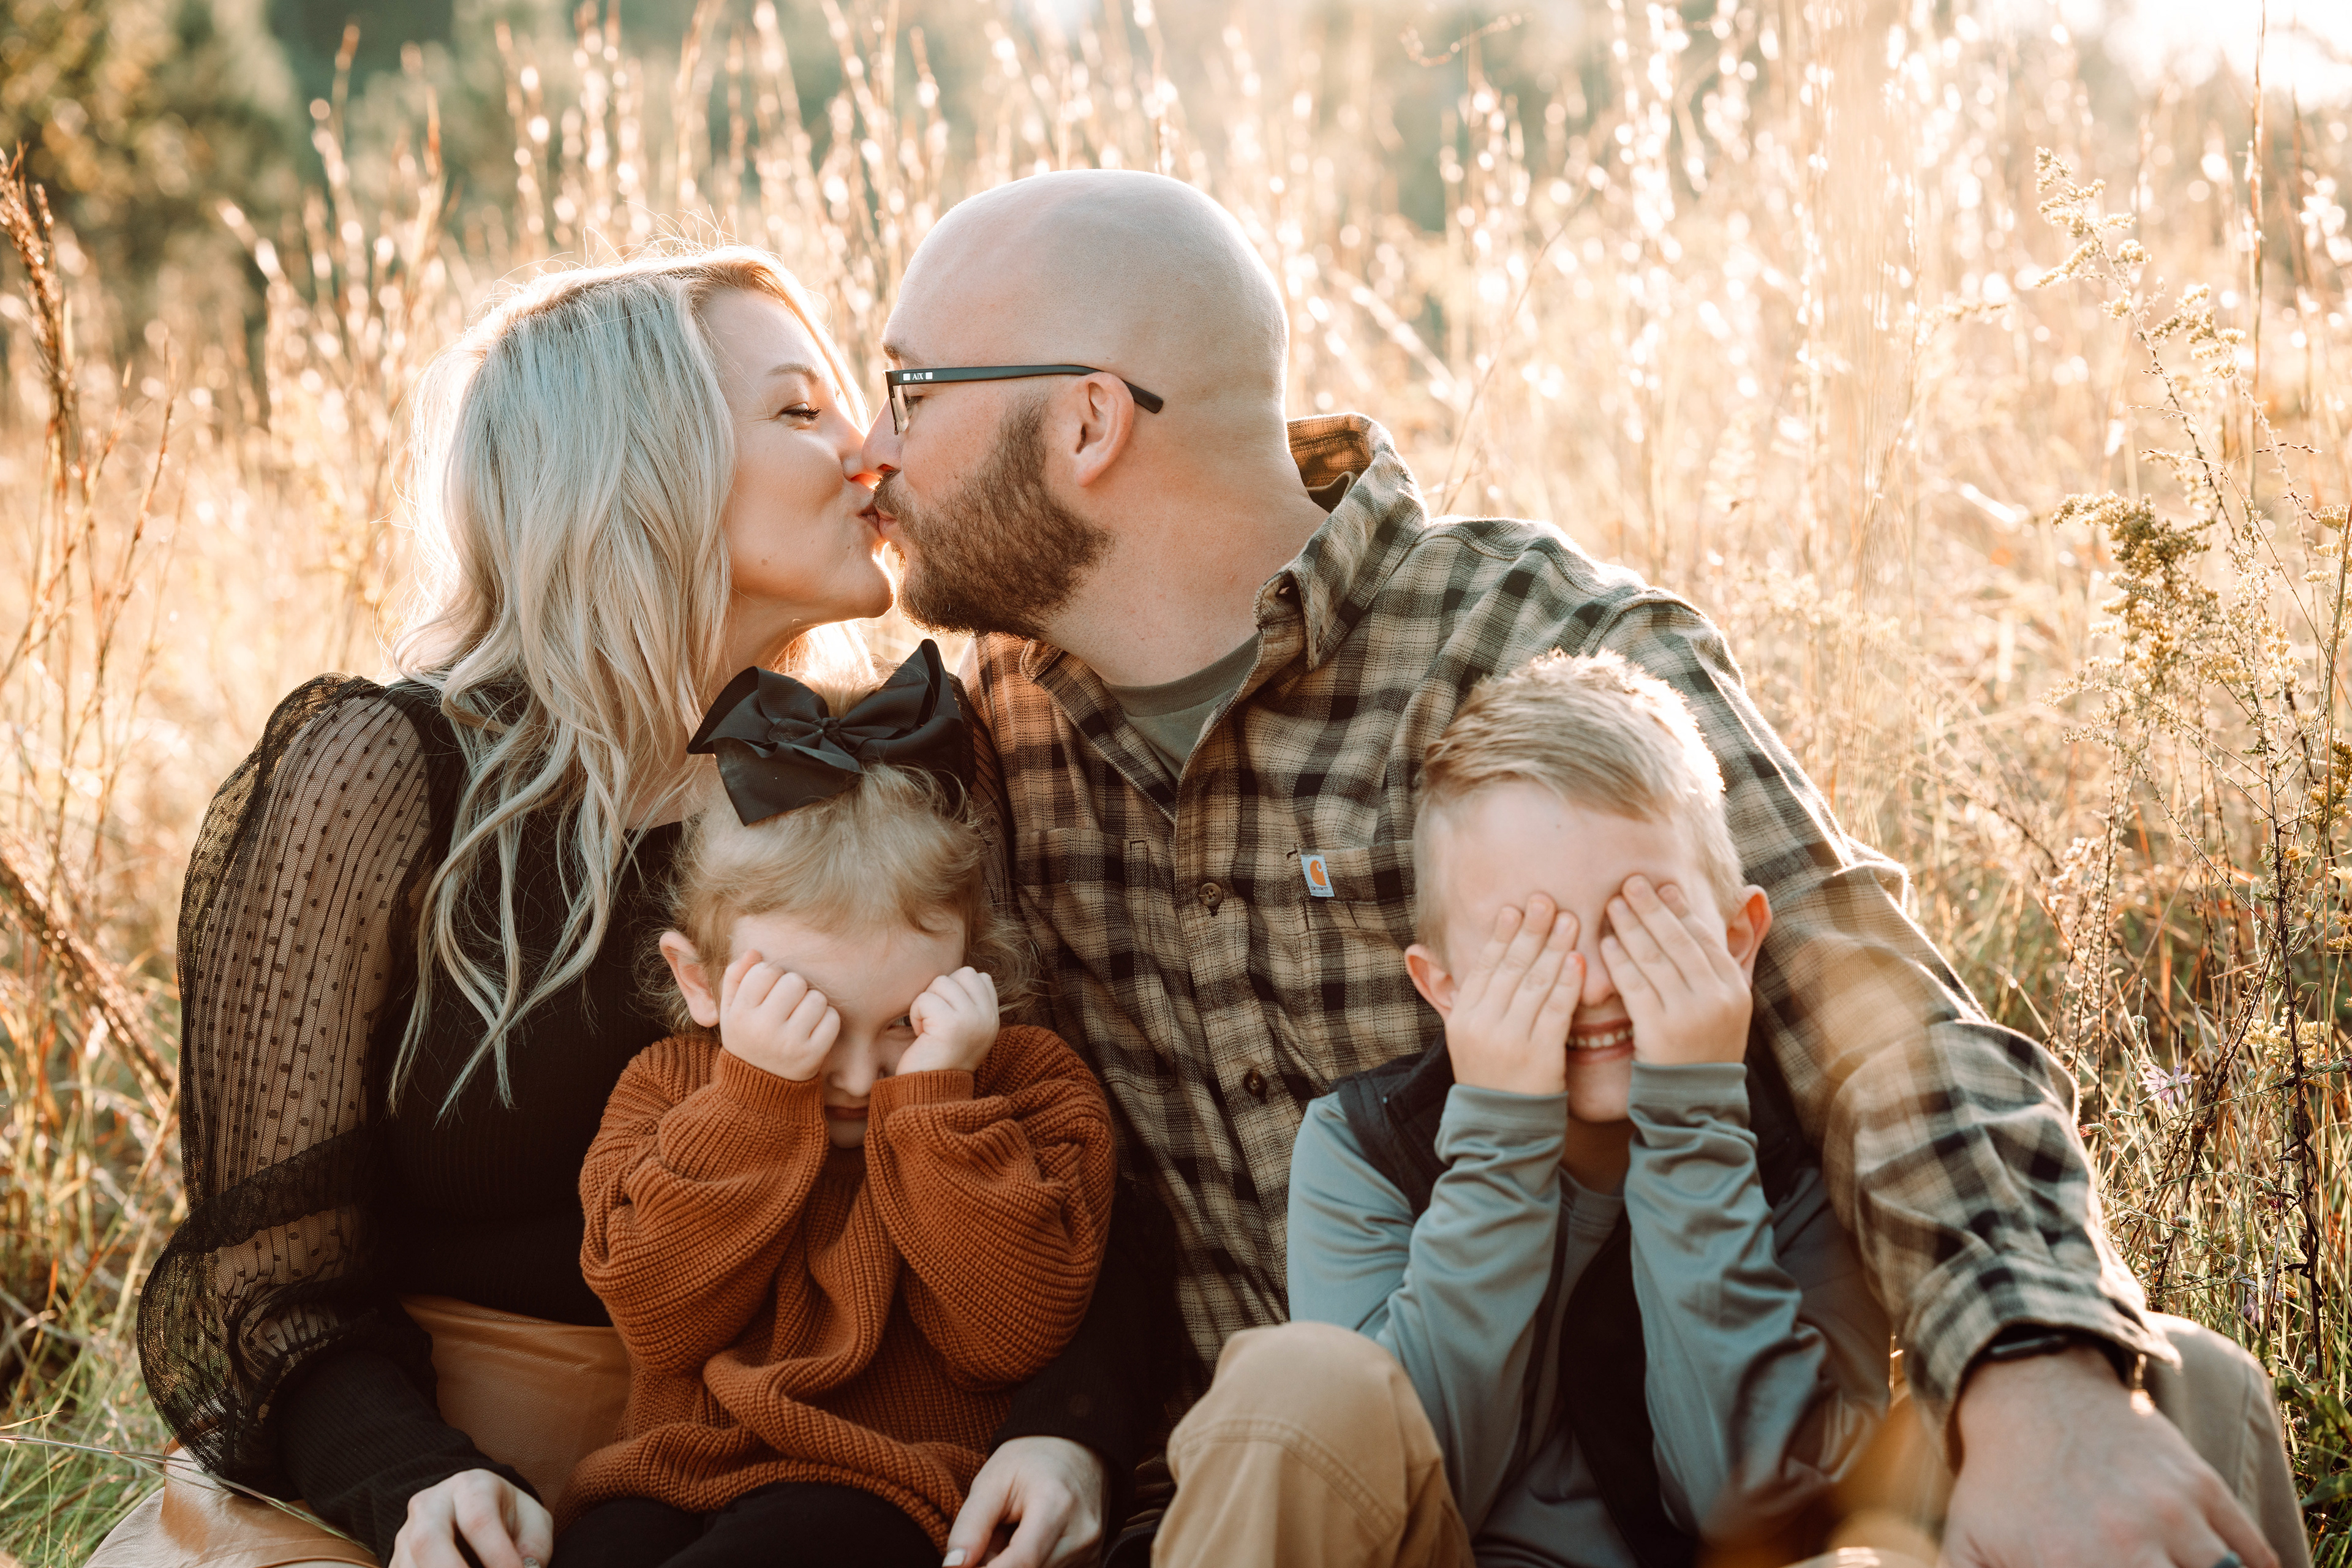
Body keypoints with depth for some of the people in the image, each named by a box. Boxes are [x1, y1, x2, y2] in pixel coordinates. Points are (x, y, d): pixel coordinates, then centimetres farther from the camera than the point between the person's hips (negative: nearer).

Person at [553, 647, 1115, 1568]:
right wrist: (757, 1095, -12)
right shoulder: (670, 1085, 9)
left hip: (881, 1491, -2)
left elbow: (1005, 1336, -9)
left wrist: (934, 1096, -14)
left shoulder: (1027, 1086, 2)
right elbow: (660, 1320, -5)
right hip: (667, 1479, 3)